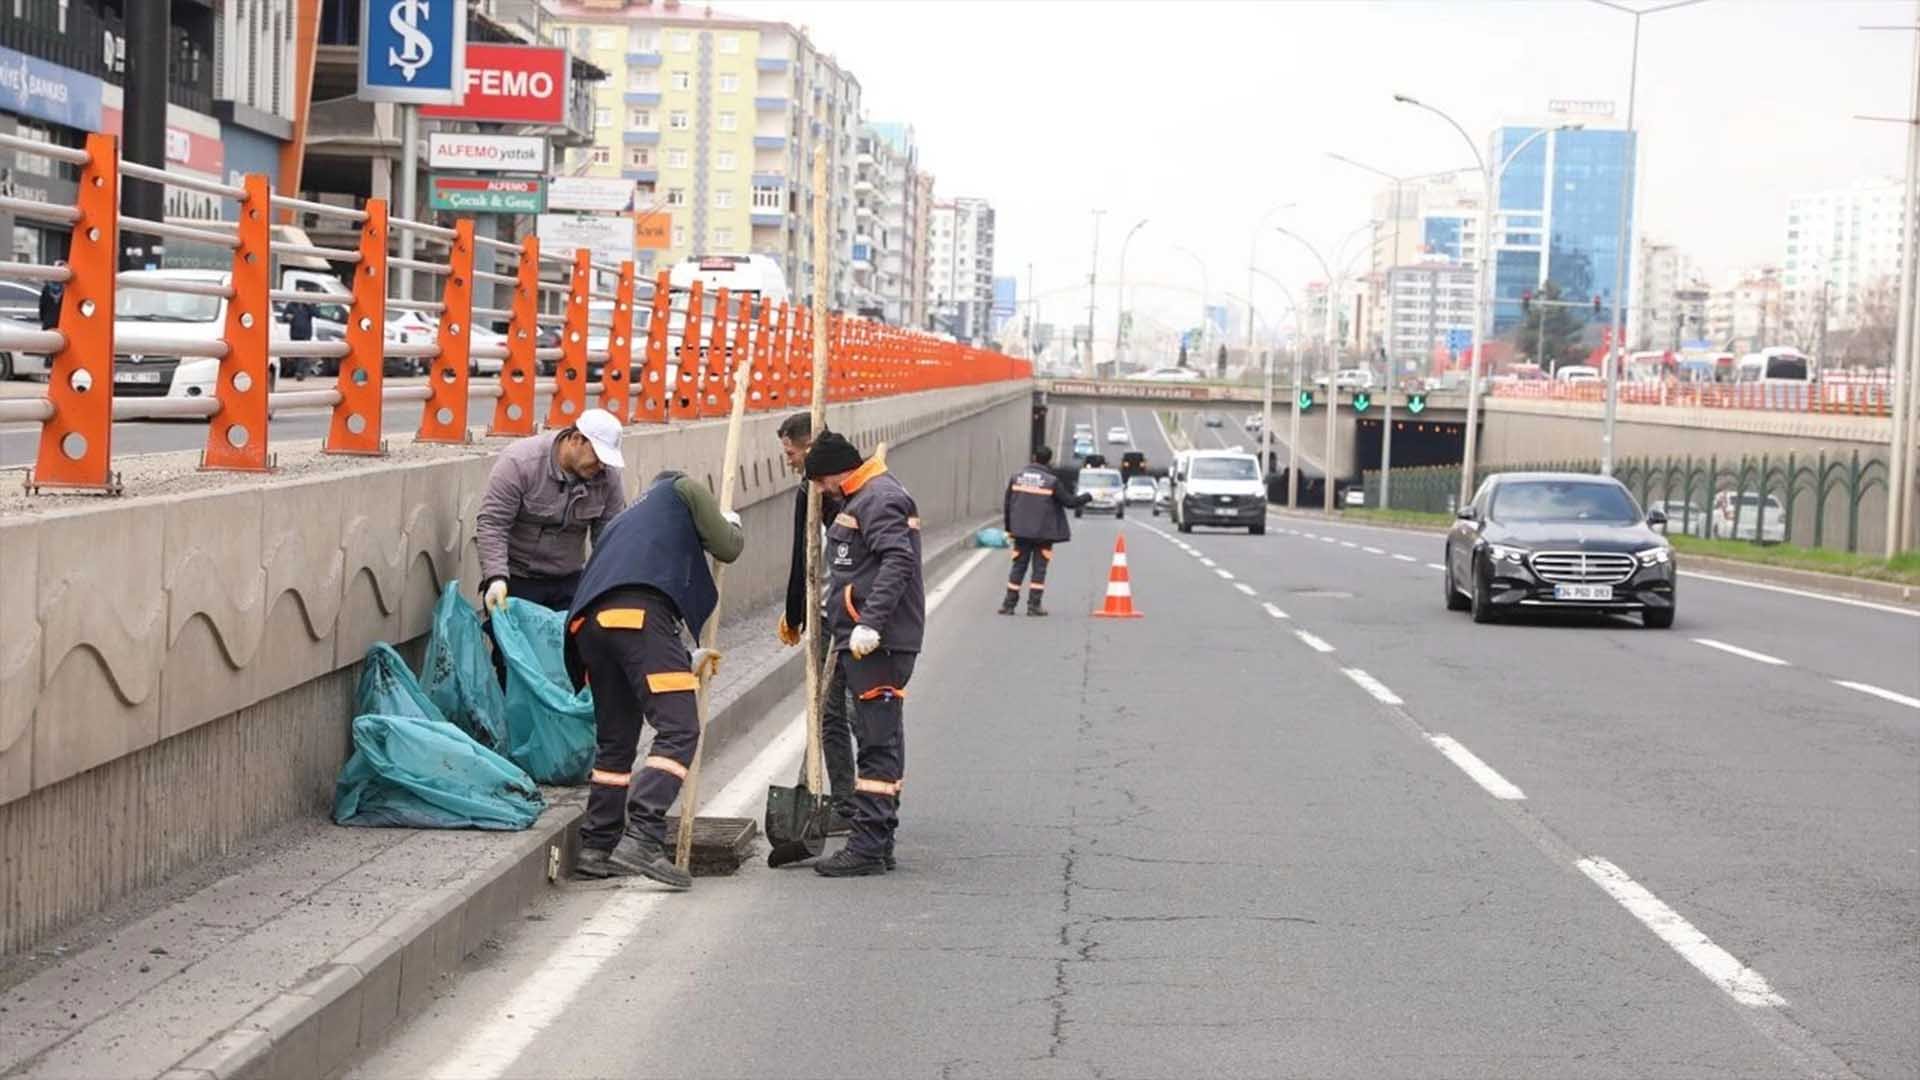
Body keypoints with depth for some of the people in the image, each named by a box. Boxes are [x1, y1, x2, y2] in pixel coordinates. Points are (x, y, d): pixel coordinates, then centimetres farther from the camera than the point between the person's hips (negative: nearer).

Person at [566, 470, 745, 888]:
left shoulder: (628, 518, 41)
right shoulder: (682, 489, 23)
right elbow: (728, 548, 17)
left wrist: (688, 660, 43)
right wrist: (732, 523, 42)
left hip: (590, 622, 8)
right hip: (639, 614, -8)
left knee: (615, 740, 18)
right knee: (679, 729, -10)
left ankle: (596, 849, 20)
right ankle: (641, 839, -24)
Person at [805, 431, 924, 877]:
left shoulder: (880, 499, -13)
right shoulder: (863, 498, 19)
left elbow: (897, 561, -25)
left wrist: (870, 623, -31)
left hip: (878, 643, -11)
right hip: (871, 642, 11)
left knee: (878, 742, -9)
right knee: (879, 740, 14)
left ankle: (868, 847, -10)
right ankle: (878, 841, 20)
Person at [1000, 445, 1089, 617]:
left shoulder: (1017, 477, 3)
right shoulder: (1052, 481, -9)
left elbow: (1007, 504, 7)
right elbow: (1069, 501, -5)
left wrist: (1008, 527, 17)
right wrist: (1087, 498, 13)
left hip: (1021, 531, 3)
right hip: (1043, 532, -3)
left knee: (1018, 567, 9)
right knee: (1039, 568, 4)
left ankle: (1009, 604, 8)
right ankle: (1034, 605, 1)